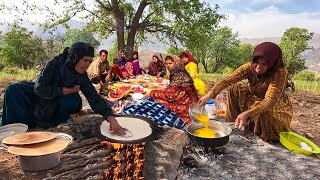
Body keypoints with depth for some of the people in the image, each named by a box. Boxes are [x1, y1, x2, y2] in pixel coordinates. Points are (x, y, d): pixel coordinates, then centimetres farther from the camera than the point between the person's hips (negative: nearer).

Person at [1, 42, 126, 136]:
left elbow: (95, 99, -27)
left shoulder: (82, 77, -21)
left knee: (73, 100, -30)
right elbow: (39, 88, -25)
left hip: (56, 105, 1)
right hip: (38, 96, -1)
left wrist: (111, 119, -38)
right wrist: (65, 90, -30)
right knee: (13, 90, -22)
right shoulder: (55, 64, -28)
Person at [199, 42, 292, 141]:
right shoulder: (251, 67, -21)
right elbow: (228, 79, -33)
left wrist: (246, 113, -57)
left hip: (276, 104, -4)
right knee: (235, 88, -11)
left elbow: (269, 101, -42)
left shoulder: (280, 73, -32)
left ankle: (266, 140, -3)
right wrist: (211, 93, -49)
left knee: (265, 114, -36)